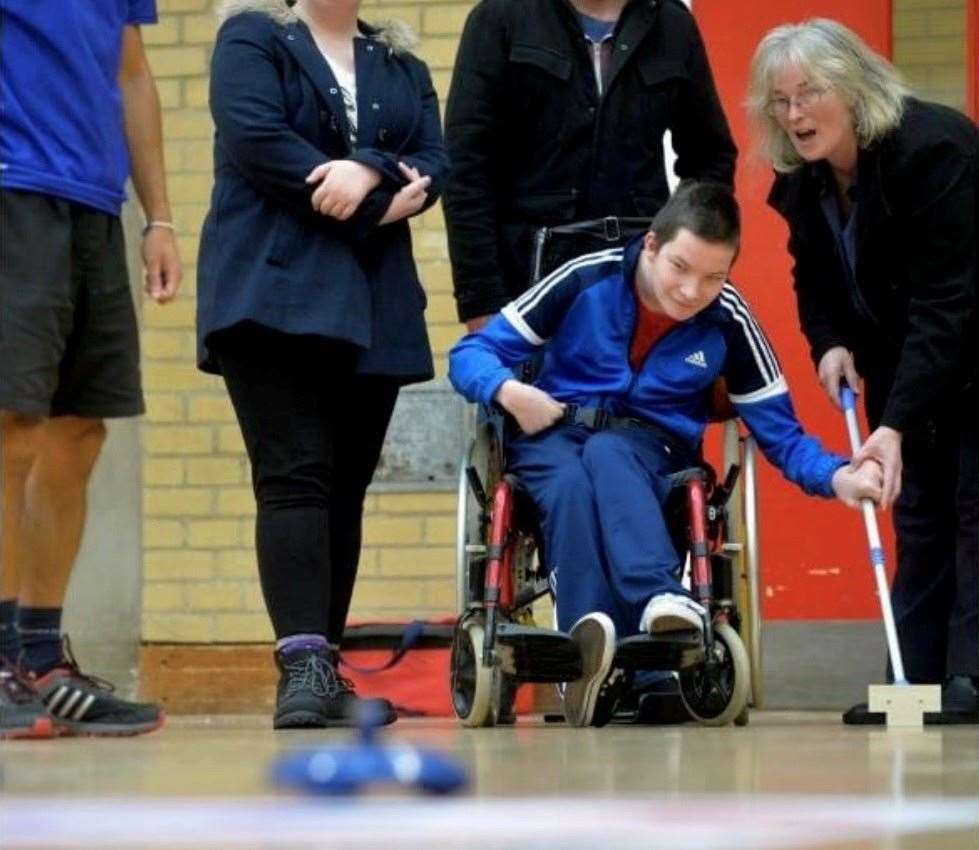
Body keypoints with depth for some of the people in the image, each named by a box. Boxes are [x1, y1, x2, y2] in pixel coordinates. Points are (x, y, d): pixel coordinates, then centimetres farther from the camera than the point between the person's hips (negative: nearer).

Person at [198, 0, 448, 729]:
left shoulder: (403, 67, 20)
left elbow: (433, 164, 7)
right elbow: (252, 135, -9)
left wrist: (369, 174, -16)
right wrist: (379, 204, -10)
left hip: (374, 311, 5)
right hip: (275, 294, -5)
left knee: (345, 489, 4)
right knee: (295, 476, -16)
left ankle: (324, 671, 8)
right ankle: (303, 663, -24)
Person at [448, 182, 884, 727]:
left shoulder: (729, 321, -4)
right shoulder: (587, 280, -7)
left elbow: (780, 432, 1)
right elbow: (470, 353, 0)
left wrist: (837, 476, -19)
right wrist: (508, 391, -22)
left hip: (651, 454, 0)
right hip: (554, 436, 0)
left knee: (605, 455, -37)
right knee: (572, 484, -37)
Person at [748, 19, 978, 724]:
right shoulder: (801, 177, -7)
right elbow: (814, 277, 9)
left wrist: (898, 424, -40)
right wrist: (829, 342, -13)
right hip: (898, 354, 7)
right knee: (917, 513, 3)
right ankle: (916, 682, 1)